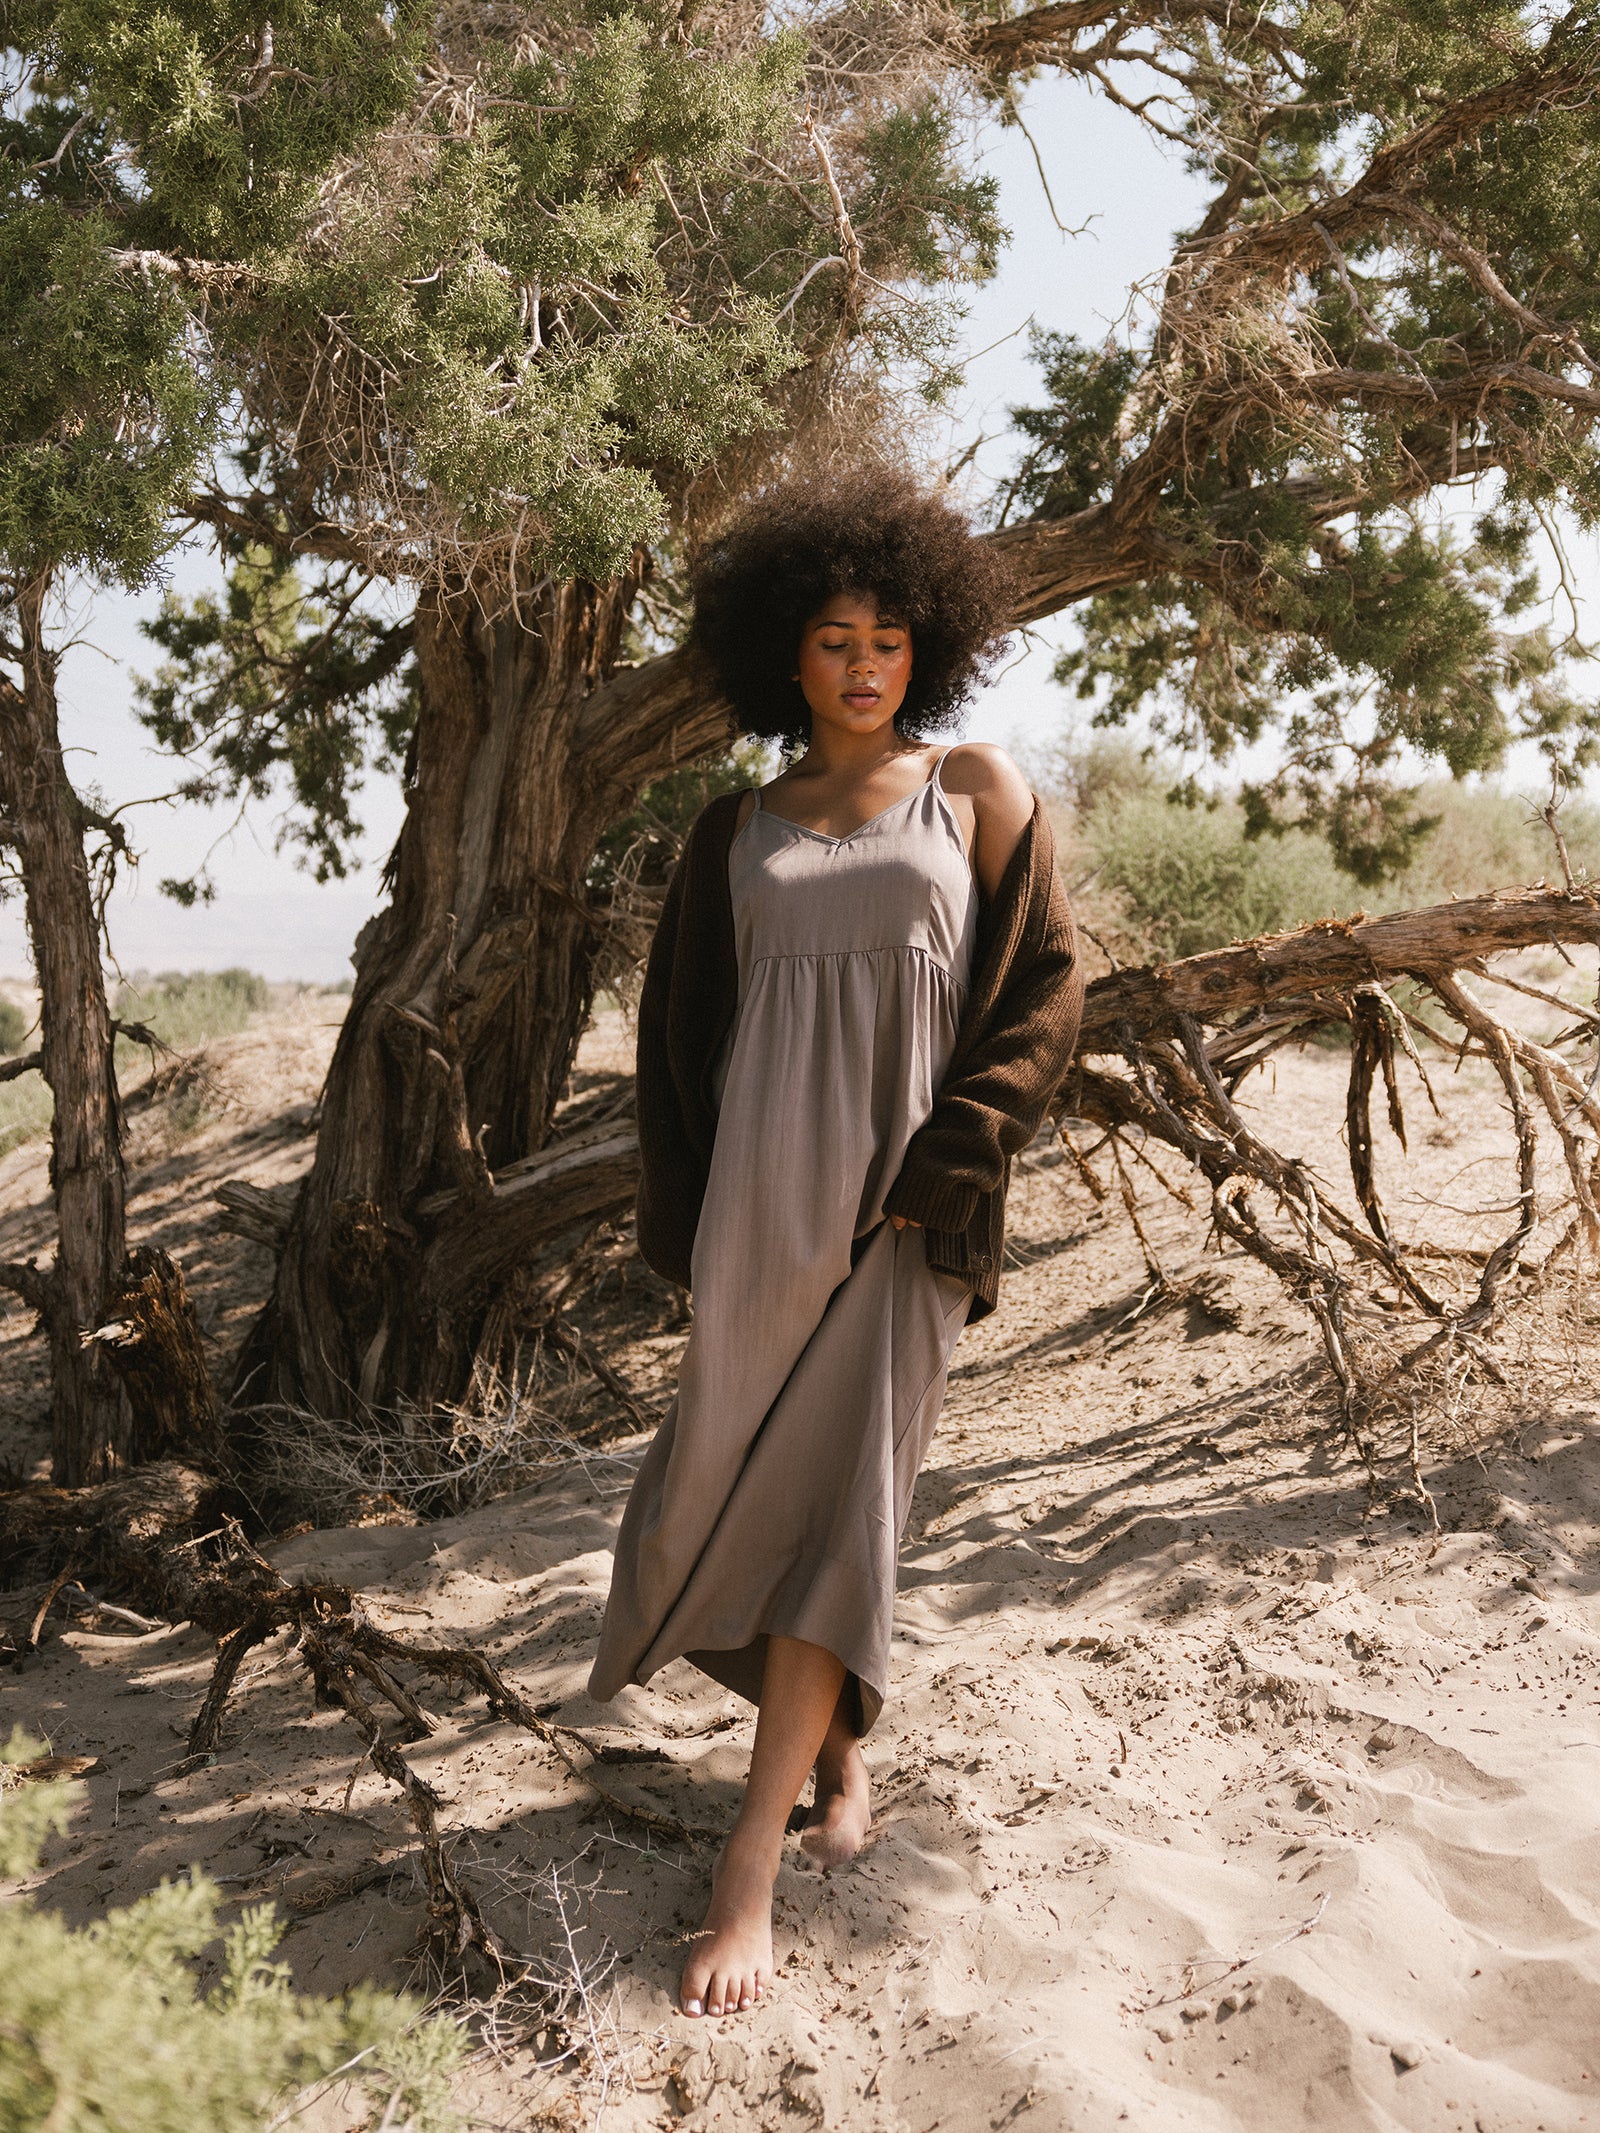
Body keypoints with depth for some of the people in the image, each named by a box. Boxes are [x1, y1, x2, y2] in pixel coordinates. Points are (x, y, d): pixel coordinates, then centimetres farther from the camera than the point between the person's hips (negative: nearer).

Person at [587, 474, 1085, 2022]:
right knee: (738, 1481, 8)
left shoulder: (977, 793, 5)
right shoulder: (738, 830, 12)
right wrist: (685, 1226, 4)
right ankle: (843, 1738, 33)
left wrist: (943, 1169, -12)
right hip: (759, 1198, 3)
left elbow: (1044, 993, -1)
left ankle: (748, 1876, -1)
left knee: (838, 1501, -6)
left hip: (901, 1207, -3)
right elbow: (677, 1034, 13)